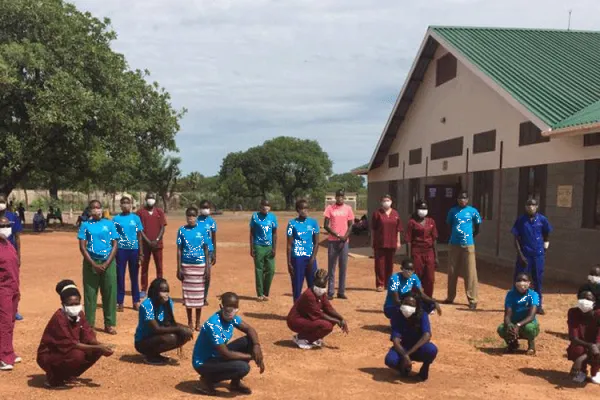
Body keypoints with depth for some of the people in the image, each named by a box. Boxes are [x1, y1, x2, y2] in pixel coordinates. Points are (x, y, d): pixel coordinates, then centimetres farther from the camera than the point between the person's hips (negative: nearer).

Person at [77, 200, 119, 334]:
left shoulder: (109, 224, 3)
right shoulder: (85, 225, 2)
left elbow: (115, 245, 1)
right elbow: (82, 247, -2)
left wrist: (106, 263, -9)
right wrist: (94, 264, -11)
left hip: (108, 262, 1)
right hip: (91, 263, 0)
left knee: (110, 293, 3)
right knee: (90, 294, 4)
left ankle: (109, 324, 11)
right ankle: (89, 324, 13)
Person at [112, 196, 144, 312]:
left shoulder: (136, 218, 3)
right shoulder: (116, 219, 0)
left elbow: (139, 236, 6)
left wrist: (140, 253, 3)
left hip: (134, 249, 1)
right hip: (121, 250, -1)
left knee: (134, 277, 8)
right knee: (120, 277, 3)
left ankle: (136, 302, 16)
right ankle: (120, 302, 11)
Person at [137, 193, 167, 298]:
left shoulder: (160, 212, 6)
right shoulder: (140, 212, 2)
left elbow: (162, 228, 3)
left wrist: (156, 240, -11)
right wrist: (148, 241, -12)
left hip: (157, 244, 1)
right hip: (145, 243, -1)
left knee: (159, 267, 3)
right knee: (144, 267, 5)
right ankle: (143, 290, 11)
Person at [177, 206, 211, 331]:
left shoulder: (202, 230, -1)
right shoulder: (182, 230, 0)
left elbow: (206, 249, 1)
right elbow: (179, 250, 2)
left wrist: (207, 268, -4)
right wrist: (178, 268, -3)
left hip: (200, 265, 0)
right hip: (186, 265, 0)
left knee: (199, 294, 5)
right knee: (187, 293, 6)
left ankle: (198, 322, 16)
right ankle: (189, 322, 18)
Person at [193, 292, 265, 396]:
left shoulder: (231, 317, -6)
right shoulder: (214, 325, -31)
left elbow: (249, 329, 4)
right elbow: (226, 354, -28)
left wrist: (256, 346, -16)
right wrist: (251, 356, -18)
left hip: (217, 355, 9)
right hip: (203, 363, -9)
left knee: (249, 341, -3)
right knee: (242, 367, -26)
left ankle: (236, 382, 9)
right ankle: (207, 380, -3)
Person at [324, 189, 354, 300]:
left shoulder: (348, 208, 6)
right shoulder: (330, 208, 1)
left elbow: (350, 226, 5)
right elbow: (326, 225, -3)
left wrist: (344, 238, -10)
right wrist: (337, 235, -12)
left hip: (344, 241, 1)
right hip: (332, 241, -1)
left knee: (343, 267, 3)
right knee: (331, 267, 1)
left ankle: (341, 292, 10)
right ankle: (330, 292, 5)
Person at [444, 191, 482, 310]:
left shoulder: (473, 211, 0)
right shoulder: (453, 211, 3)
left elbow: (477, 228, 11)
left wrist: (469, 236, 8)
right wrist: (456, 235, 9)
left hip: (468, 245, -2)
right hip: (454, 244, 2)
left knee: (470, 273, -5)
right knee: (452, 272, 9)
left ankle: (472, 300, -1)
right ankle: (450, 297, 21)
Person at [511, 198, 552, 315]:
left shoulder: (542, 219, 0)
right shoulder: (520, 220, -4)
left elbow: (546, 235, 16)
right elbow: (516, 238, -2)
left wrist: (546, 244, 2)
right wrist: (520, 254, -8)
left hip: (538, 254, 1)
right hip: (524, 254, -1)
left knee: (538, 280, 9)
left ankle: (538, 305, 19)